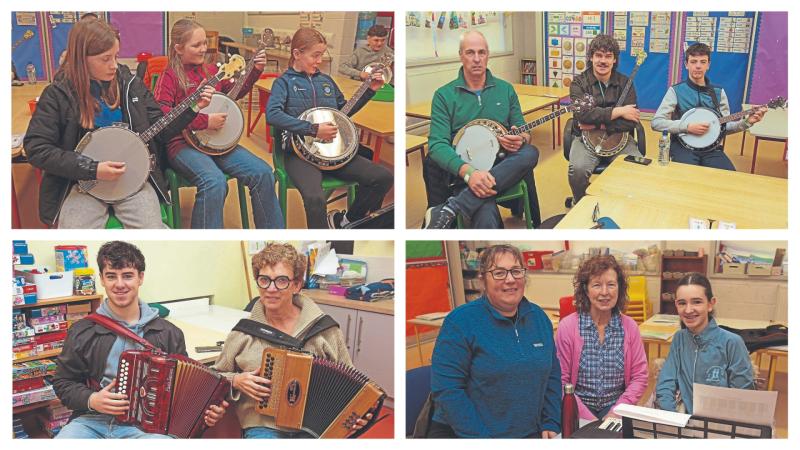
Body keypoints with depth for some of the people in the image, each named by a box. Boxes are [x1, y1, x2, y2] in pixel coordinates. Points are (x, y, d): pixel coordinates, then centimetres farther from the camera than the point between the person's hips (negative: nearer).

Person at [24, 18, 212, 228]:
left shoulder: (130, 84, 5)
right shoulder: (58, 94, -5)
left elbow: (160, 130, 11)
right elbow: (36, 149, -9)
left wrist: (193, 107, -4)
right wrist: (92, 169, -16)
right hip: (84, 182, -2)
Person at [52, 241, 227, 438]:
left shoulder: (168, 333, 8)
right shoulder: (82, 331, 8)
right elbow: (63, 382, 14)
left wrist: (207, 409, -5)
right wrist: (91, 400, -6)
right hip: (92, 421, 1)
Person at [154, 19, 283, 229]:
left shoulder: (210, 71, 14)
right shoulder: (170, 76, -4)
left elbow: (236, 92, 27)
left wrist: (255, 71, 13)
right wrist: (204, 121, -19)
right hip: (184, 143, -6)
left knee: (263, 173, -13)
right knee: (215, 182, -35)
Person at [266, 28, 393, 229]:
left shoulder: (326, 80, 18)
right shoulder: (284, 82, 1)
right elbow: (272, 114, -17)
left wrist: (370, 90, 17)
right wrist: (314, 130, -22)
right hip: (300, 152, -6)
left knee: (383, 177, -8)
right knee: (315, 198, -36)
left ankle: (346, 221, 10)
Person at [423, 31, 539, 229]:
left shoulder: (505, 89, 14)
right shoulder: (444, 95, 4)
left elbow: (525, 133, 18)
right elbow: (437, 145, -7)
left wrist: (521, 139, -9)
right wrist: (469, 172, -26)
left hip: (503, 167, 6)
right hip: (464, 172, -5)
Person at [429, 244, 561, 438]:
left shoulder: (539, 318, 3)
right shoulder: (460, 321, -14)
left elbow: (552, 376, 10)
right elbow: (446, 389, -19)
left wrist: (551, 424, -1)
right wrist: (479, 437, -22)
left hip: (530, 435, 5)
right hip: (463, 435, -5)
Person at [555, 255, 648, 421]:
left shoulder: (630, 327, 2)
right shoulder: (567, 326, -6)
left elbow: (640, 377, 3)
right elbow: (561, 381, -6)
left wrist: (616, 413, -9)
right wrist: (588, 418, -14)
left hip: (617, 408, 2)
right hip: (579, 411, -2)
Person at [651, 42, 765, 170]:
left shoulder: (718, 92, 11)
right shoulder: (676, 91, -1)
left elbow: (724, 126, 15)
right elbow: (656, 122, -8)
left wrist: (747, 122, -3)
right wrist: (688, 127, -16)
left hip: (711, 147, 3)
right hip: (683, 146, -3)